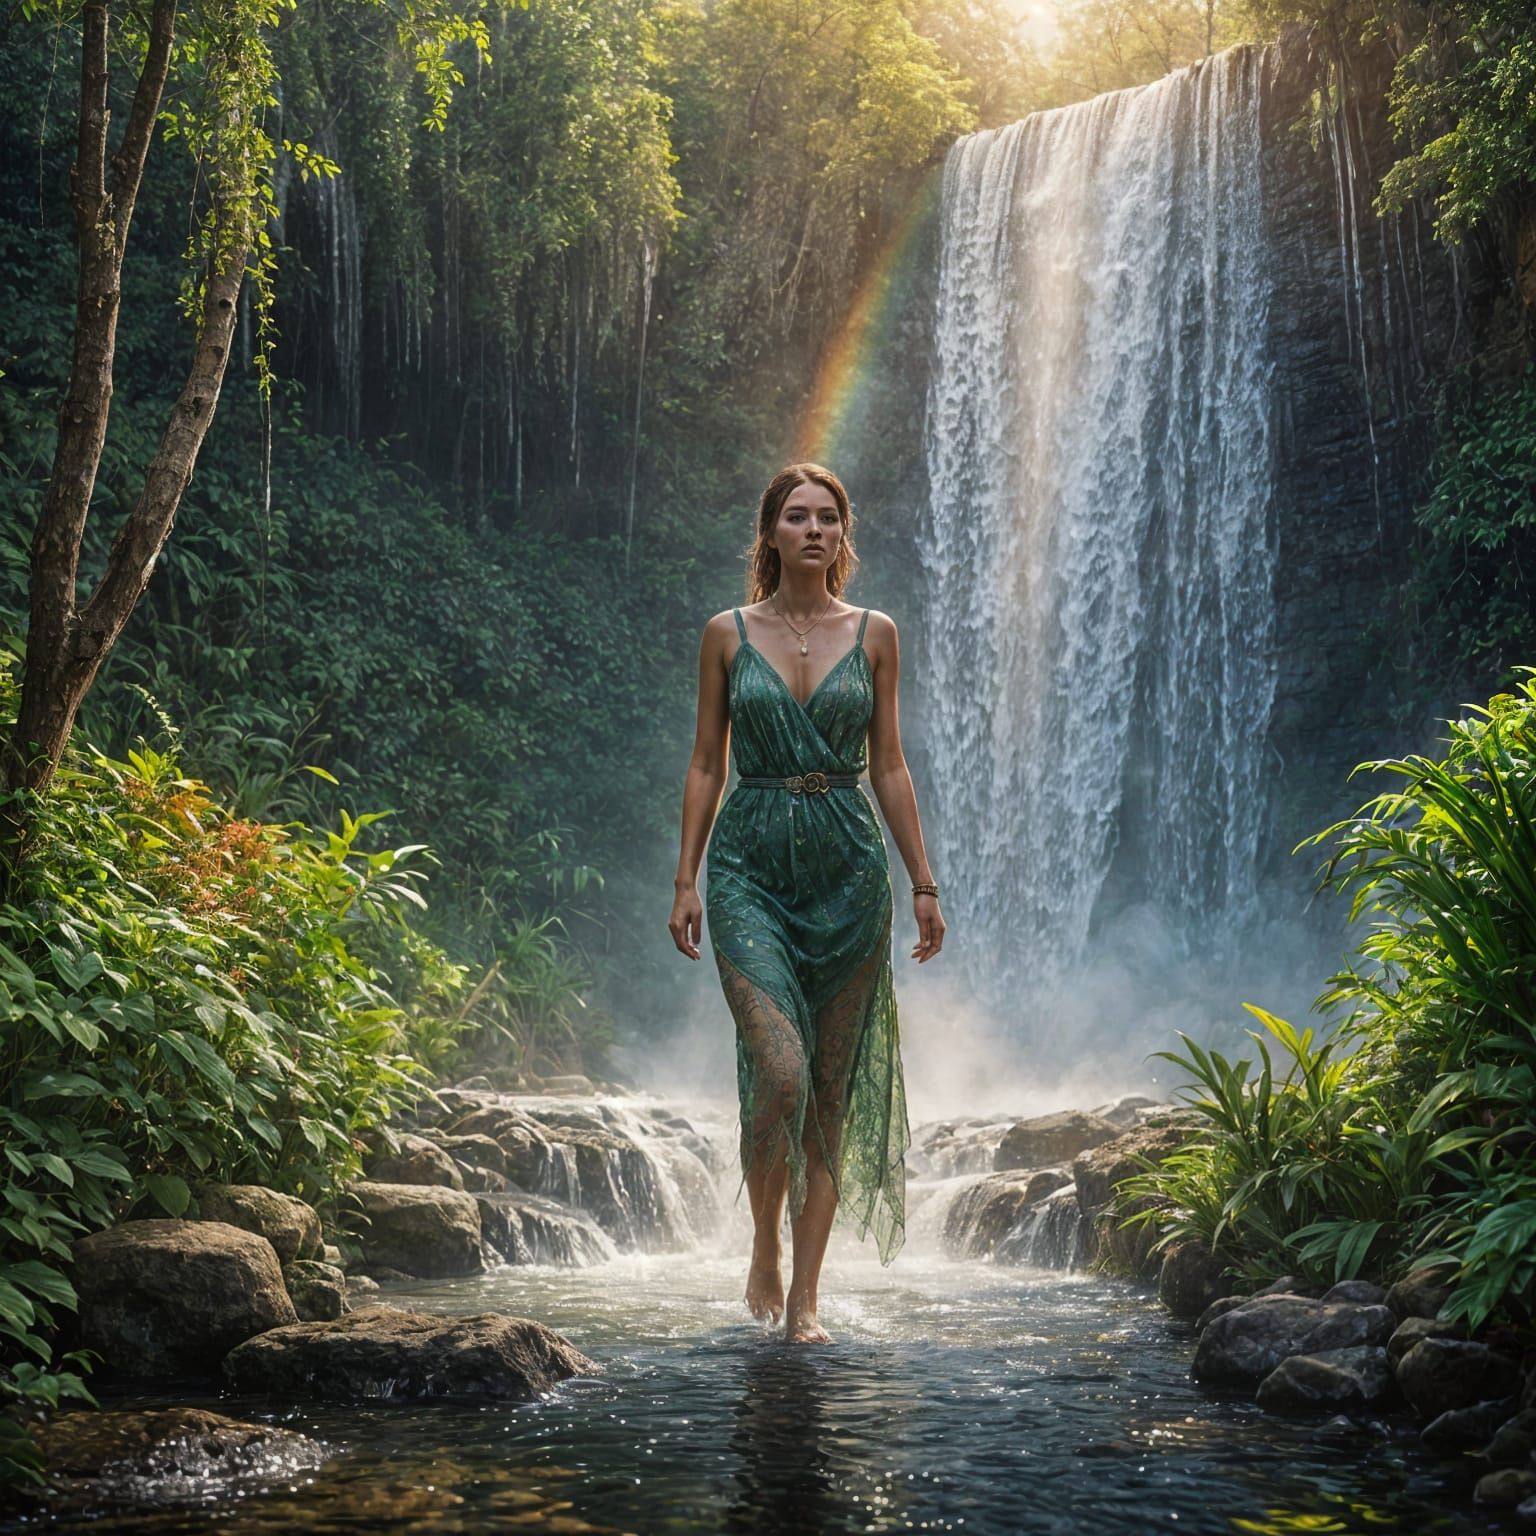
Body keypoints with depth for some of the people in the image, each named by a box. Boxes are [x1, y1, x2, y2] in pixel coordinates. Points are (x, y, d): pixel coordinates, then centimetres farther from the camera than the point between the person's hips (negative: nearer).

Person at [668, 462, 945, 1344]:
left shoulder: (874, 635, 7)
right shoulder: (728, 634, 5)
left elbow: (889, 766, 8)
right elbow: (707, 763, 7)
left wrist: (925, 884, 5)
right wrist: (685, 881, 1)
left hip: (847, 869, 2)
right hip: (751, 866, -1)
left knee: (834, 1090, 3)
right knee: (781, 1073, -18)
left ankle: (806, 1295, 12)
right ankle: (764, 1250, 8)